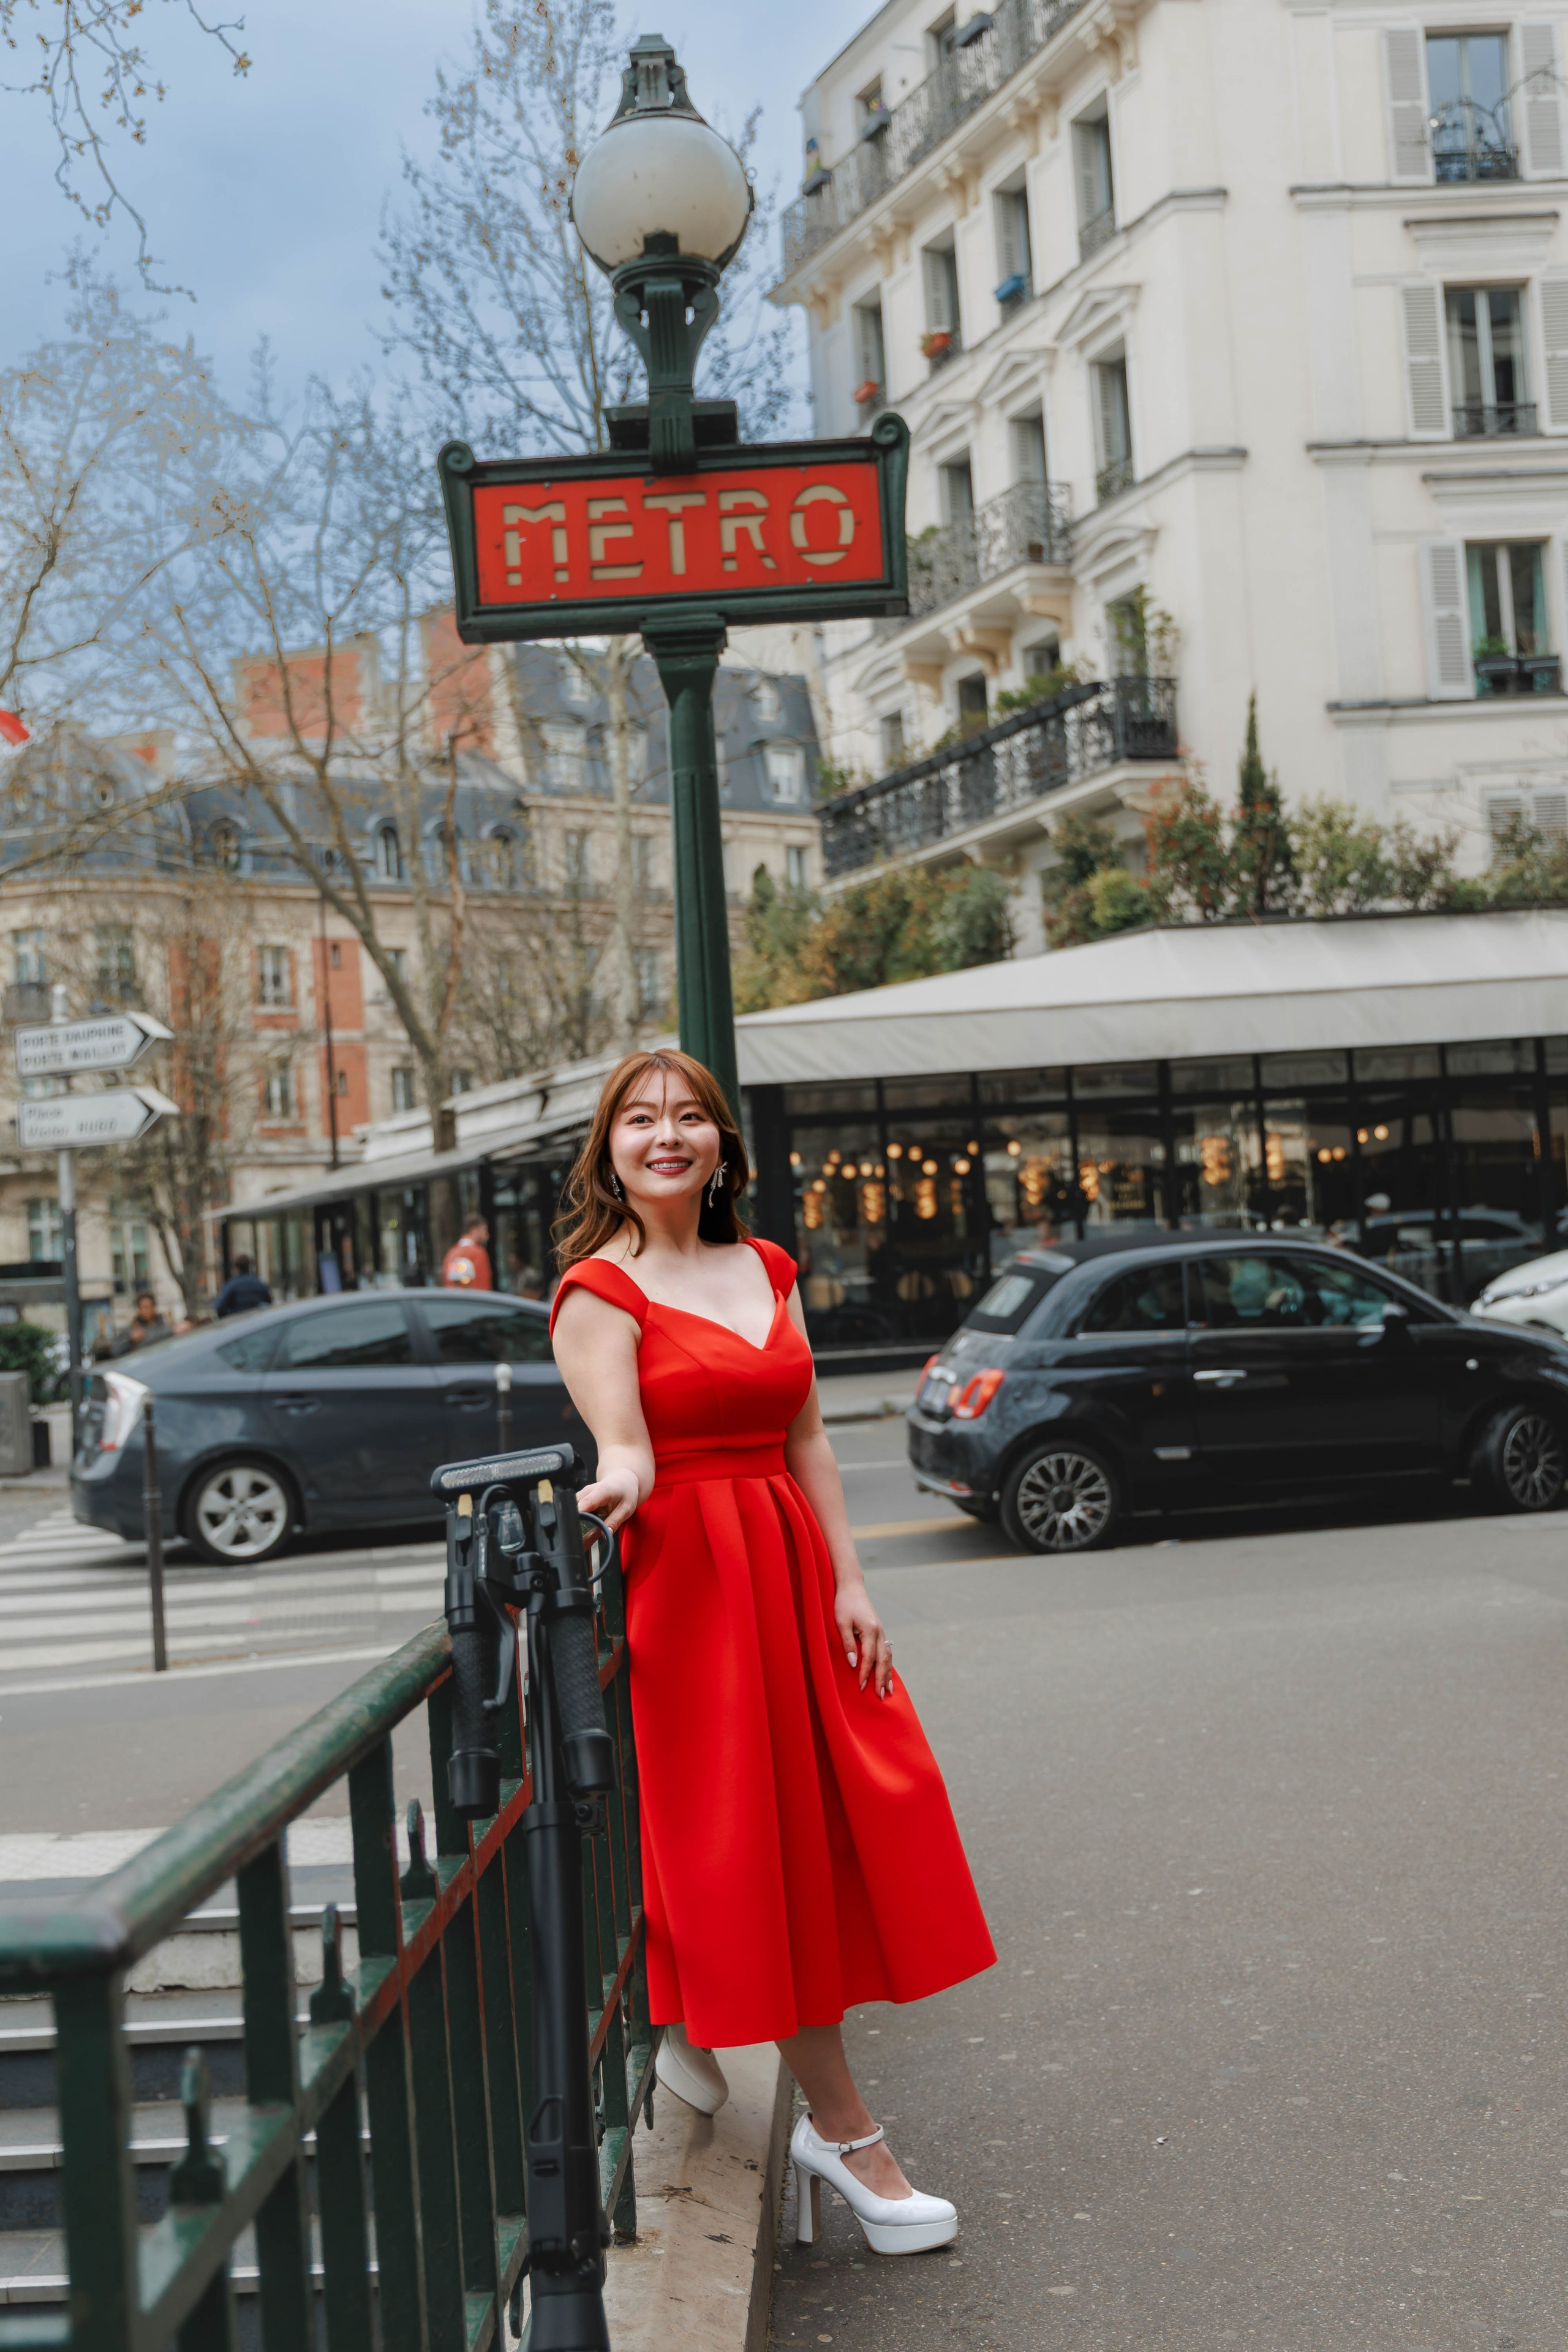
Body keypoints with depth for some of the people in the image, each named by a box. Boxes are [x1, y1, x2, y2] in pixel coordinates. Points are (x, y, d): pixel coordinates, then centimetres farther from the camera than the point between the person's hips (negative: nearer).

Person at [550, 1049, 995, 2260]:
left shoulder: (766, 1269, 12)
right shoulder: (599, 1290, -5)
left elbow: (809, 1443, 10)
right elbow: (625, 1449, -16)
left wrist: (850, 1582, 3)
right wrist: (617, 1488, -39)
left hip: (792, 1568, 7)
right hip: (686, 1580, -6)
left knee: (828, 1826, 7)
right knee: (753, 1844, -1)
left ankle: (694, 2021, 28)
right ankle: (847, 2136, 9)